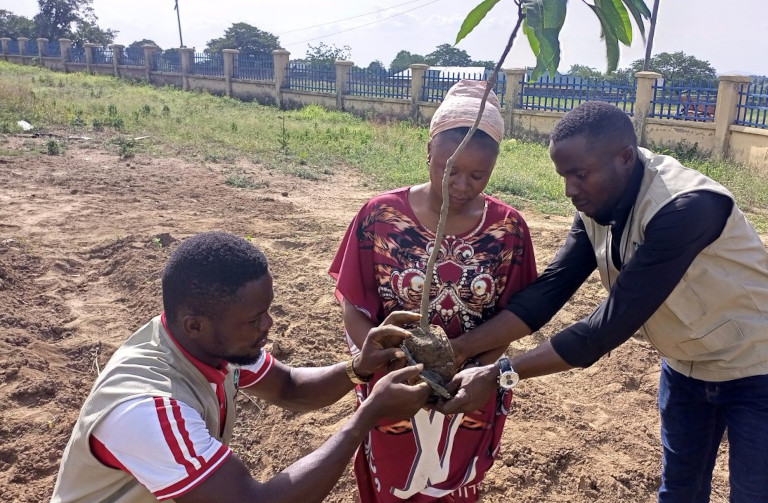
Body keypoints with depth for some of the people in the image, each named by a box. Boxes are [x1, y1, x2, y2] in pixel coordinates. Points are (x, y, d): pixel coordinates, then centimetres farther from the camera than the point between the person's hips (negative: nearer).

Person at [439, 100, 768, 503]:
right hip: (685, 365, 6)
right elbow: (549, 289, -17)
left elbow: (610, 326, -36)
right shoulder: (595, 203, -13)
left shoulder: (686, 207, -36)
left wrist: (496, 375, -34)